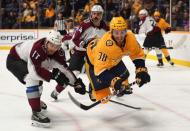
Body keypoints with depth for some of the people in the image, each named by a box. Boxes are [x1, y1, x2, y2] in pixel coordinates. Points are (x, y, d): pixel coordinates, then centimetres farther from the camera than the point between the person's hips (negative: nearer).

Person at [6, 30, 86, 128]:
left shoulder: (57, 52, -13)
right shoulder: (37, 49, -37)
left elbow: (63, 68, -11)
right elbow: (36, 70, -42)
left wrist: (76, 83, -13)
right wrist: (54, 75, -41)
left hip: (25, 60, 9)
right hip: (14, 59, -9)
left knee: (38, 78, 28)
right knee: (32, 78, -30)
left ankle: (35, 100, 59)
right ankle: (35, 113, -30)